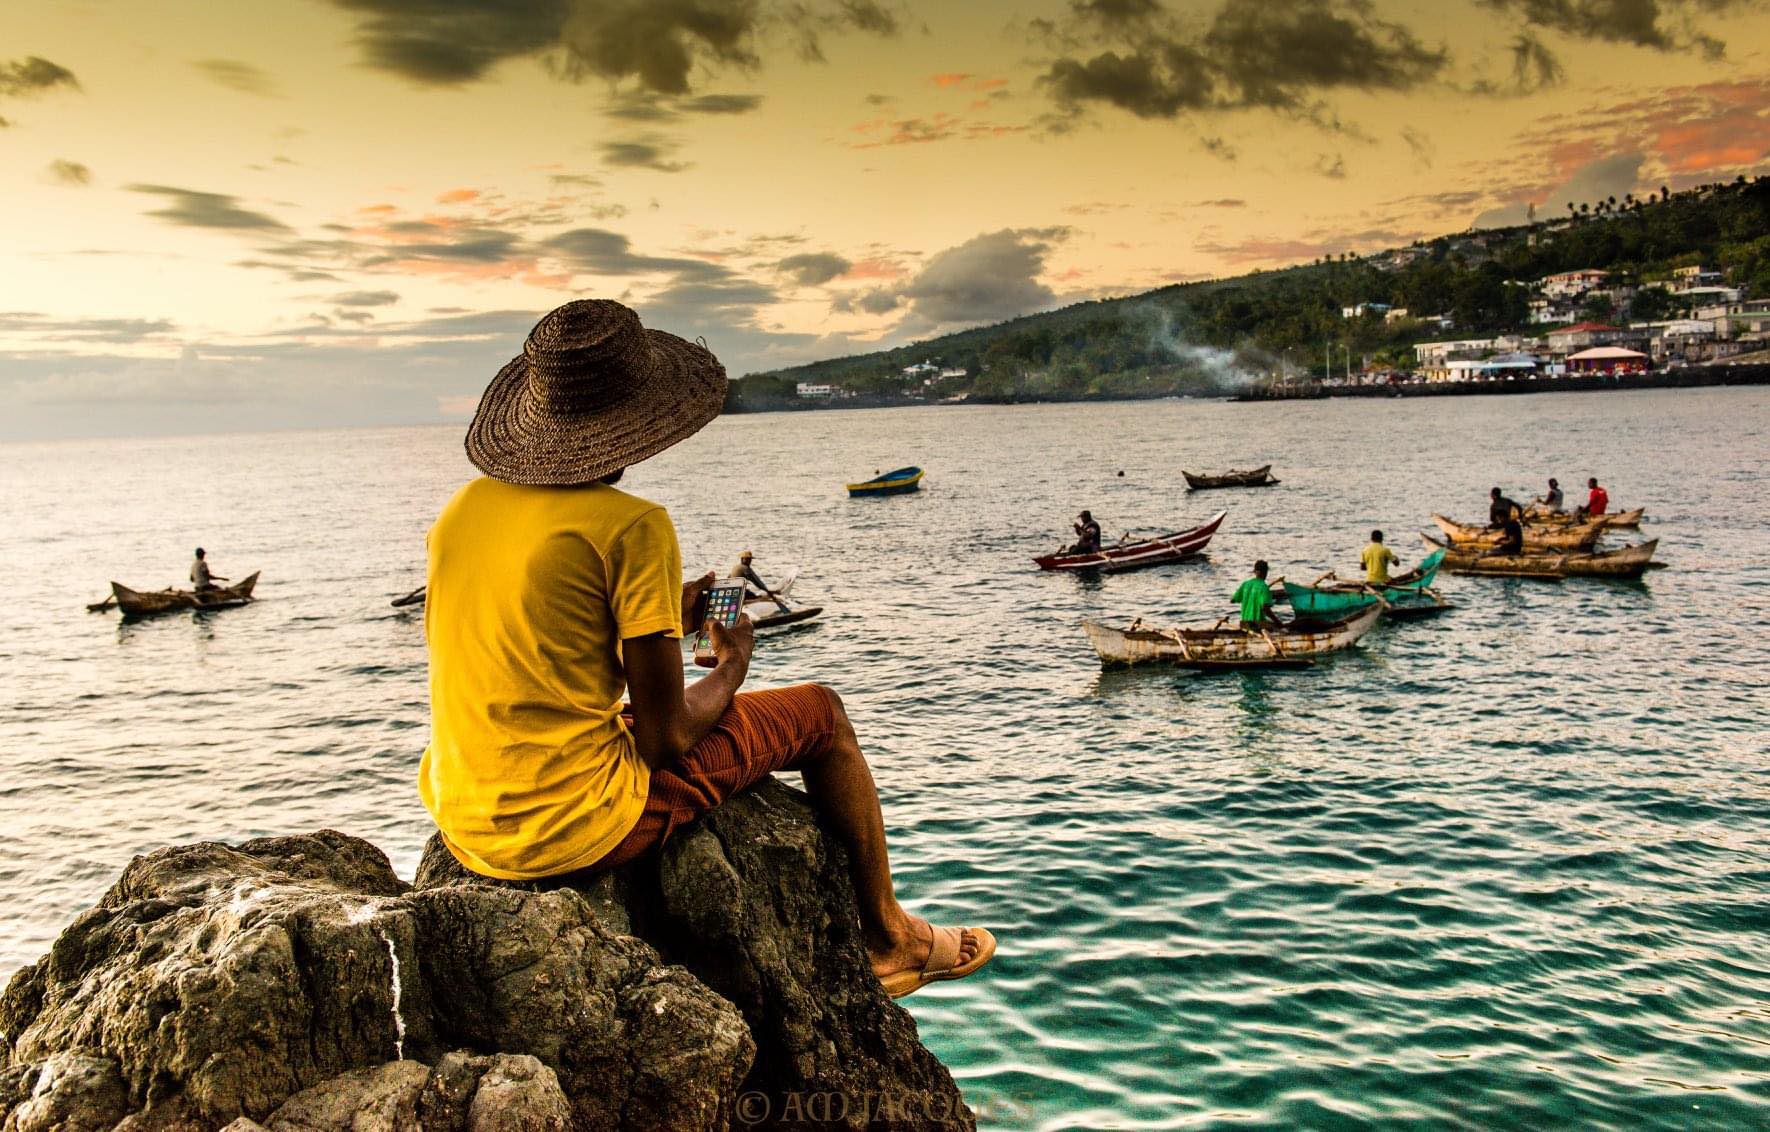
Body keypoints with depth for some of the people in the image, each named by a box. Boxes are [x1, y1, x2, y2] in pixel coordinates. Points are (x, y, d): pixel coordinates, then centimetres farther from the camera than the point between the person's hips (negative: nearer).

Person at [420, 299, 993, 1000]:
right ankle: (888, 937, 30)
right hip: (581, 834, -7)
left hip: (462, 830, 7)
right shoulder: (633, 525, -18)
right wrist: (731, 668, 5)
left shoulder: (461, 510, 3)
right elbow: (664, 738, -15)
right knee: (819, 712, 11)